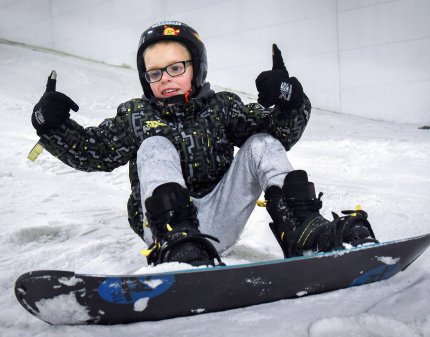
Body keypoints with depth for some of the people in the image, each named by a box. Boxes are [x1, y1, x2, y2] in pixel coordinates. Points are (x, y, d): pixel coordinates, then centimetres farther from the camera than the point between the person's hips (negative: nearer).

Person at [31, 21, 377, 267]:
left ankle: (303, 229, -27)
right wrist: (52, 124, -9)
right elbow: (90, 151, 8)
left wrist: (288, 100, -19)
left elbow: (282, 134, 2)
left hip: (216, 225, 1)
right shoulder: (135, 116, 12)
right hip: (165, 226, -1)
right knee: (155, 147, -23)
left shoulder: (222, 107, 11)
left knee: (262, 145, -10)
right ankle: (178, 247, -45)